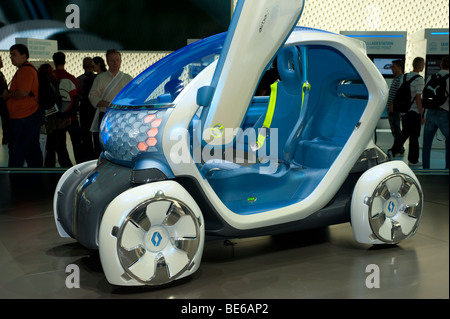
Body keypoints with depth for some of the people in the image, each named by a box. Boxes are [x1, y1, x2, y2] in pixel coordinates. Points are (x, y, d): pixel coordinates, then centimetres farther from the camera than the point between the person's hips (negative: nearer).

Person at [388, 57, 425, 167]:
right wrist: (422, 115, -11)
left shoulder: (404, 77, 7)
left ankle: (393, 151, 9)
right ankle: (413, 160, 12)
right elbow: (418, 98, -17)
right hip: (414, 112, -6)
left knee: (405, 132, 20)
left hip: (404, 111, 6)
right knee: (414, 135, 3)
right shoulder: (419, 79, -15)